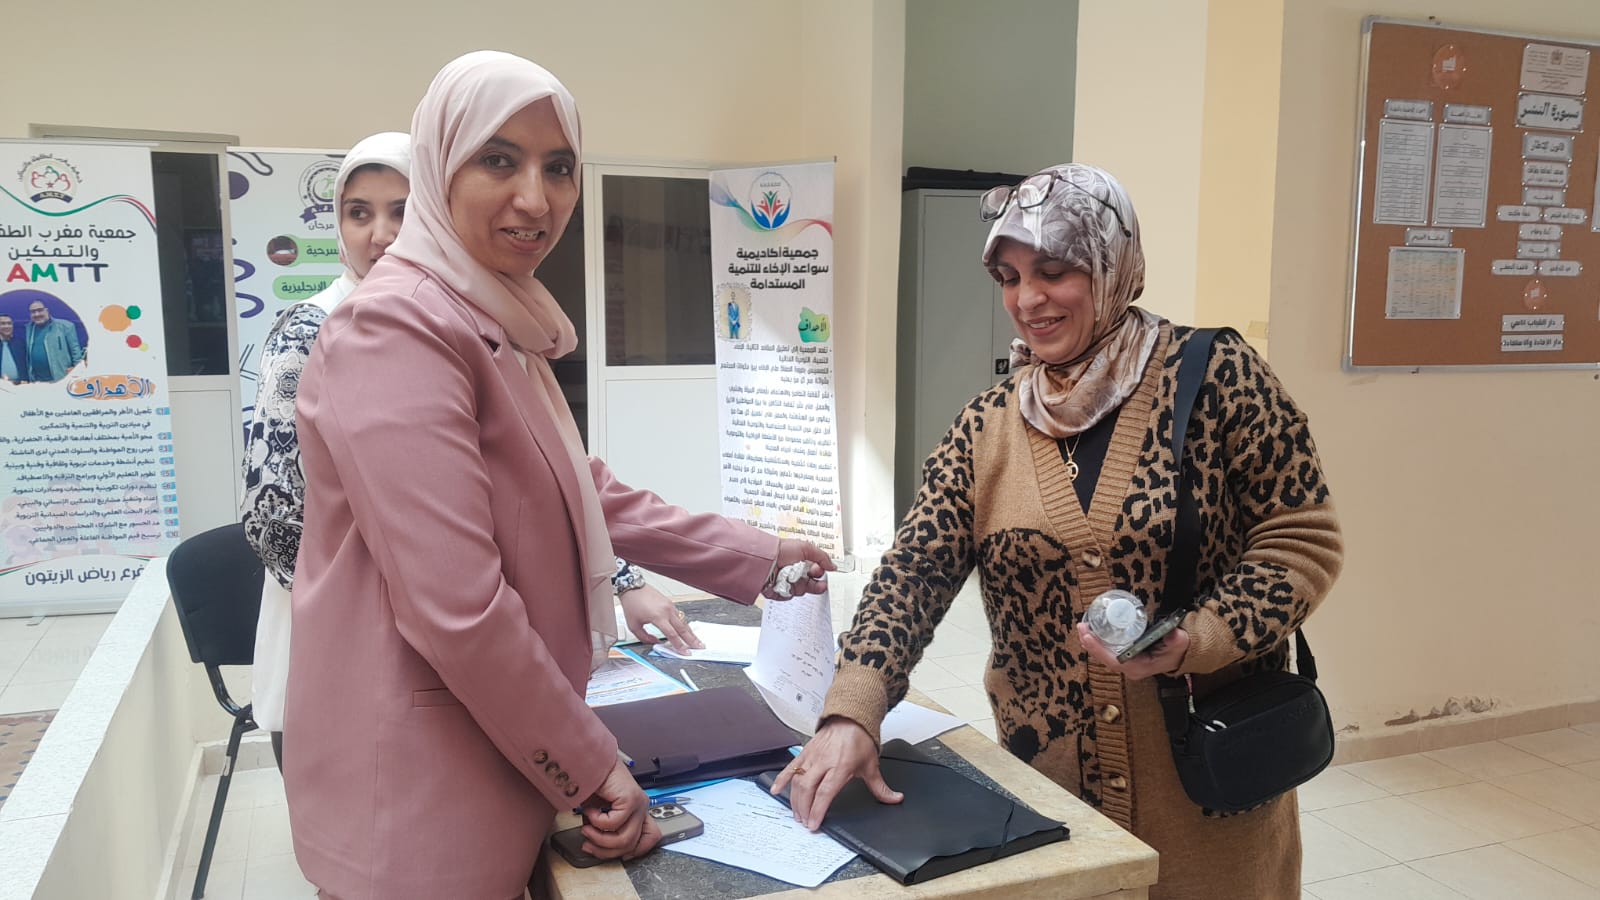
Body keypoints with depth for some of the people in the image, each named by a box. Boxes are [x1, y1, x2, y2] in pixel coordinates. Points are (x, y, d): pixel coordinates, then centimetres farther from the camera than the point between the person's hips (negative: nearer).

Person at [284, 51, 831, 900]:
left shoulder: (499, 328, 10)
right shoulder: (399, 329, -21)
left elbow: (588, 497, 16)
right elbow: (458, 609, -25)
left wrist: (756, 558, 18)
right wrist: (593, 768, -15)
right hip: (416, 803, -9)